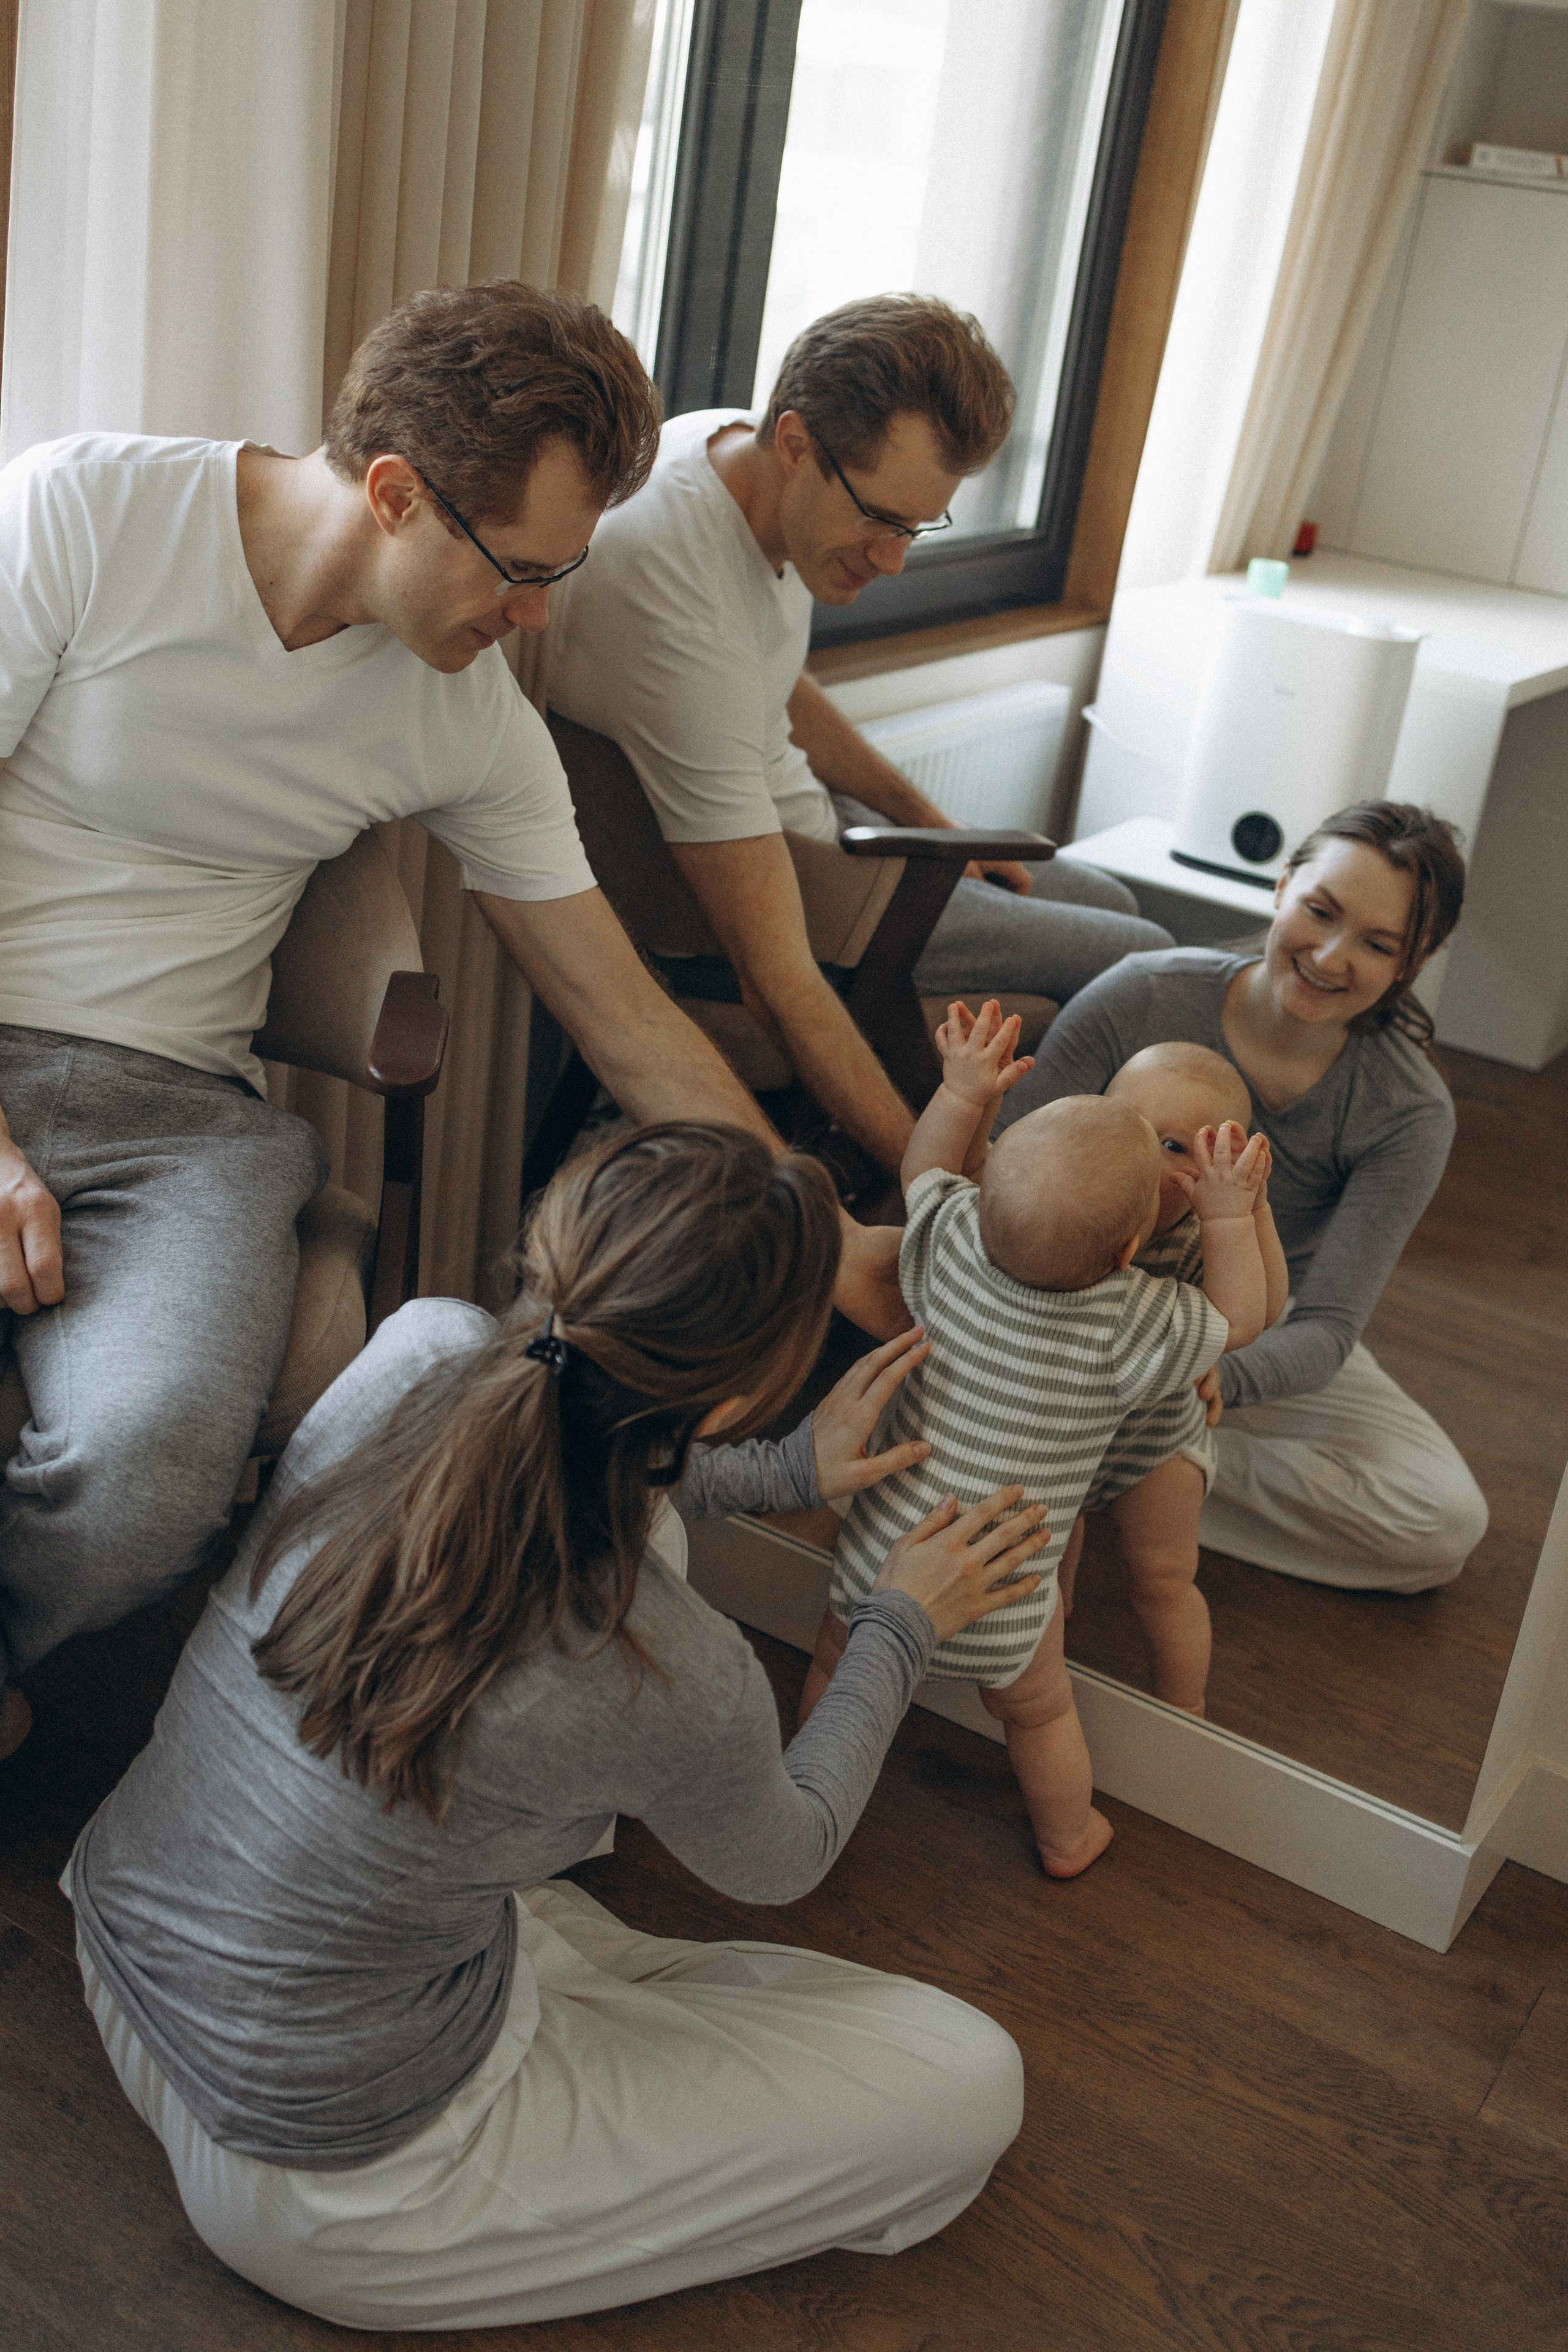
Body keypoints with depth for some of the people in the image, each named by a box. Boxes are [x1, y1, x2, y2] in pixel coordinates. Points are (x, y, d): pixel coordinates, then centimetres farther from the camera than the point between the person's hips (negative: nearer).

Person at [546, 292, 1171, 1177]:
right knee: (1141, 962, -4)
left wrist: (929, 820, 17)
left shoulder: (733, 439, -8)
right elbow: (779, 981, -37)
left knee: (1109, 902, 19)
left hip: (782, 820, 9)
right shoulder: (686, 614, -37)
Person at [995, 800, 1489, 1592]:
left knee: (1448, 1524, -20)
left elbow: (1327, 1325, -25)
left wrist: (1218, 1381, -48)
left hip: (1260, 1340, 2)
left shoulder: (1409, 1115, -20)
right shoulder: (1143, 997, -21)